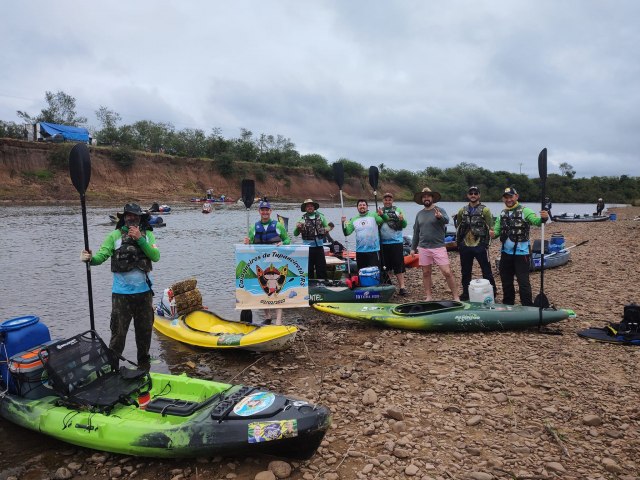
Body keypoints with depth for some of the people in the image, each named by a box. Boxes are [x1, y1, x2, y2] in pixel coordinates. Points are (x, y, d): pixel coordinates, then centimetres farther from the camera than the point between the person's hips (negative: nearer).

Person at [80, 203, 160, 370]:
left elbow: (156, 256, -12)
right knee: (118, 333, 0)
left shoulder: (147, 234, 1)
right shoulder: (115, 236, -5)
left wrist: (139, 239, -20)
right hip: (121, 294, -3)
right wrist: (90, 259, -34)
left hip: (144, 291, 3)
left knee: (145, 330, 16)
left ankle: (144, 365, 34)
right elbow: (101, 256, -13)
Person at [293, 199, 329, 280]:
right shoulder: (302, 219, 3)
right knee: (308, 268, 6)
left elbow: (327, 227, 17)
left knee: (322, 268, 6)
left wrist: (326, 229, -6)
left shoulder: (320, 216, 9)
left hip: (319, 246, 2)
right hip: (307, 247, -1)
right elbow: (295, 234, 1)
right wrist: (297, 227, -20)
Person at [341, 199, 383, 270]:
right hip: (360, 251, 4)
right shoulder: (354, 220, 7)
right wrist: (343, 223, -12)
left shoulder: (373, 216, -2)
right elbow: (347, 233, 3)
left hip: (374, 250, -3)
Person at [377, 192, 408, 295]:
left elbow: (404, 225, -3)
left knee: (399, 265, -2)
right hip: (383, 243, 2)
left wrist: (402, 220, -23)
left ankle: (402, 287, 1)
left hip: (396, 242, -2)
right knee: (385, 266, 10)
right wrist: (381, 215, -19)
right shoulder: (379, 211, 9)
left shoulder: (398, 210, 4)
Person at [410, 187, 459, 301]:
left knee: (447, 272, -7)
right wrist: (413, 248, 13)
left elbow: (446, 220, -23)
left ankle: (456, 297, 2)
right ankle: (428, 297, 20)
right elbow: (416, 232, 16)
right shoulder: (419, 214, 10)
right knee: (426, 273, 9)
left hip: (439, 247, -4)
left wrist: (440, 217, -46)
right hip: (423, 248, 4)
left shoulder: (439, 210, -2)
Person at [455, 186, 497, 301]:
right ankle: (466, 293, 23)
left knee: (486, 271, 1)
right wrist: (458, 243, 14)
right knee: (465, 271, 12)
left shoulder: (485, 210, -2)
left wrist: (487, 244, -6)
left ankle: (492, 292, 12)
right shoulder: (462, 211, 10)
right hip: (465, 246, 4)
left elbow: (490, 228, -3)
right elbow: (458, 228, 18)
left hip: (480, 246, -4)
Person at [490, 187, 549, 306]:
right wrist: (493, 234, -13)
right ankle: (507, 304, 31)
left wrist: (544, 218, -43)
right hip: (506, 252, 6)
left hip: (521, 252, -6)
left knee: (523, 281, -3)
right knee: (506, 279, 16)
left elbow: (536, 221, -21)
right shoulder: (502, 214, 10)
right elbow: (497, 230, 10)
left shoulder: (524, 211, -6)